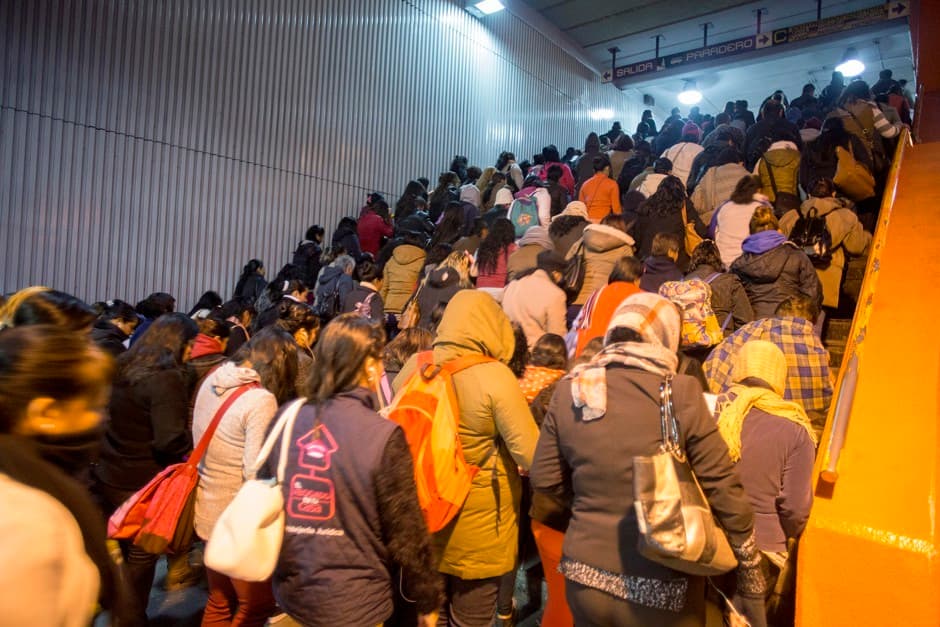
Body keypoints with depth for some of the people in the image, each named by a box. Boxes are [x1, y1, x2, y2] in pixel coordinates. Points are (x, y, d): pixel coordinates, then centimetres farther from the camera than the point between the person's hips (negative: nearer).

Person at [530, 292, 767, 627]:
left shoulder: (568, 392, -6)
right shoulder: (681, 394, -16)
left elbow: (544, 480, 2)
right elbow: (724, 492, -10)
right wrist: (752, 580, 3)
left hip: (585, 580, 3)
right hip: (661, 589, -2)